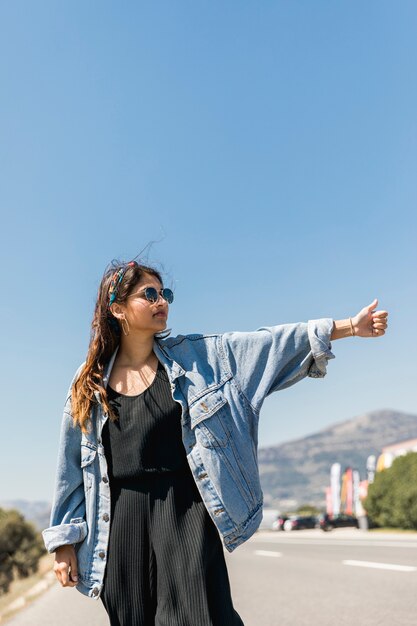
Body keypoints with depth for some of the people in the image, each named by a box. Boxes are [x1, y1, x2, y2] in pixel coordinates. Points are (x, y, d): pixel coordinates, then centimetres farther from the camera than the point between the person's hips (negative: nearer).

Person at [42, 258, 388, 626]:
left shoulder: (199, 356, 1)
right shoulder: (89, 383, 2)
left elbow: (270, 344, -2)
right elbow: (72, 468, 7)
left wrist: (349, 326, -7)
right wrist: (65, 542, 8)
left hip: (186, 511, -1)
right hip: (123, 519, 1)